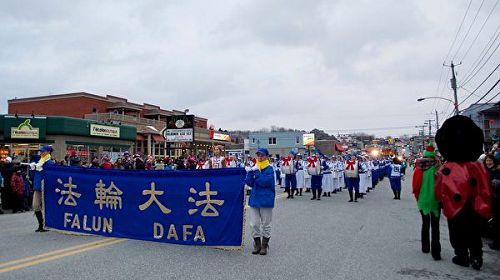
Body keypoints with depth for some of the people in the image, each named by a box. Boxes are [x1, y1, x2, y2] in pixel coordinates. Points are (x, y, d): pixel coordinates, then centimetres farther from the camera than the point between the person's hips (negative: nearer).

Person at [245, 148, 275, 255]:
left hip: (266, 200, -5)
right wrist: (249, 173, -14)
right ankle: (257, 245, 21)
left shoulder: (269, 169, -9)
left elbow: (263, 182, -22)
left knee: (266, 224, 7)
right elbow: (250, 183, 0)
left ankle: (264, 246, 20)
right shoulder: (254, 168, 7)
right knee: (254, 224, 8)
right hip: (254, 199, 5)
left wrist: (256, 171, -20)